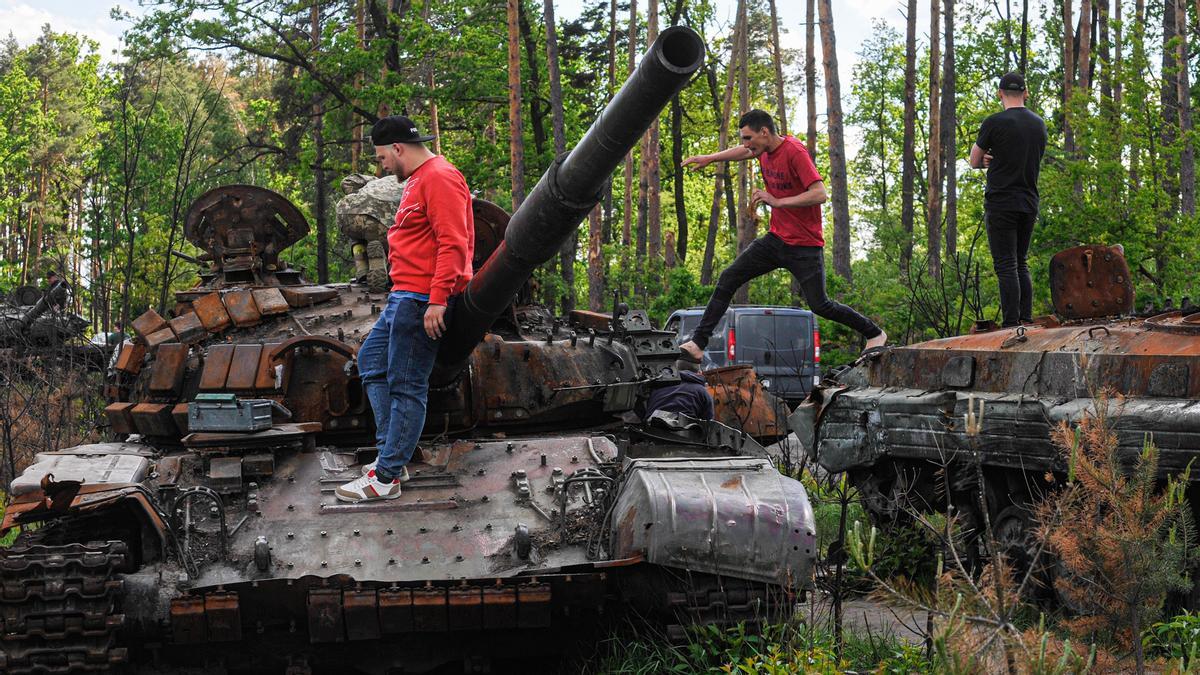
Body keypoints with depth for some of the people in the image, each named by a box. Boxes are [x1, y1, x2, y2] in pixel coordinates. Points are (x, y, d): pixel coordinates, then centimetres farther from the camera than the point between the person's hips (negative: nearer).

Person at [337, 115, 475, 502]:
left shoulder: (439, 179, -13)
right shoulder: (418, 180, 19)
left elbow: (453, 245, -21)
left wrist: (437, 300, -25)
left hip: (423, 301, -12)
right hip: (404, 297, 12)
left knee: (407, 386, -8)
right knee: (372, 361, 17)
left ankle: (386, 478, -6)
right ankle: (392, 455, 16)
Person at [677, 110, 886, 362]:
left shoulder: (794, 152, -21)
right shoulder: (766, 149, 3)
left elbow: (820, 195, -29)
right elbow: (745, 151, 30)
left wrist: (777, 201, -29)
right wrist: (709, 158, 24)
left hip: (805, 246, -8)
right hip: (776, 238, 8)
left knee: (820, 305, -5)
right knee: (728, 280, -4)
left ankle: (874, 334, 16)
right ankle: (698, 343, -5)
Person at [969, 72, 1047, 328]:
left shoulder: (995, 123, -10)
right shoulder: (1039, 124, 11)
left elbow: (975, 161, 1)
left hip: (1001, 204, -6)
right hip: (1029, 205, 6)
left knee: (1006, 266, -7)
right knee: (1021, 264, 14)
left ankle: (1011, 323, -11)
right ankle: (1026, 320, 9)